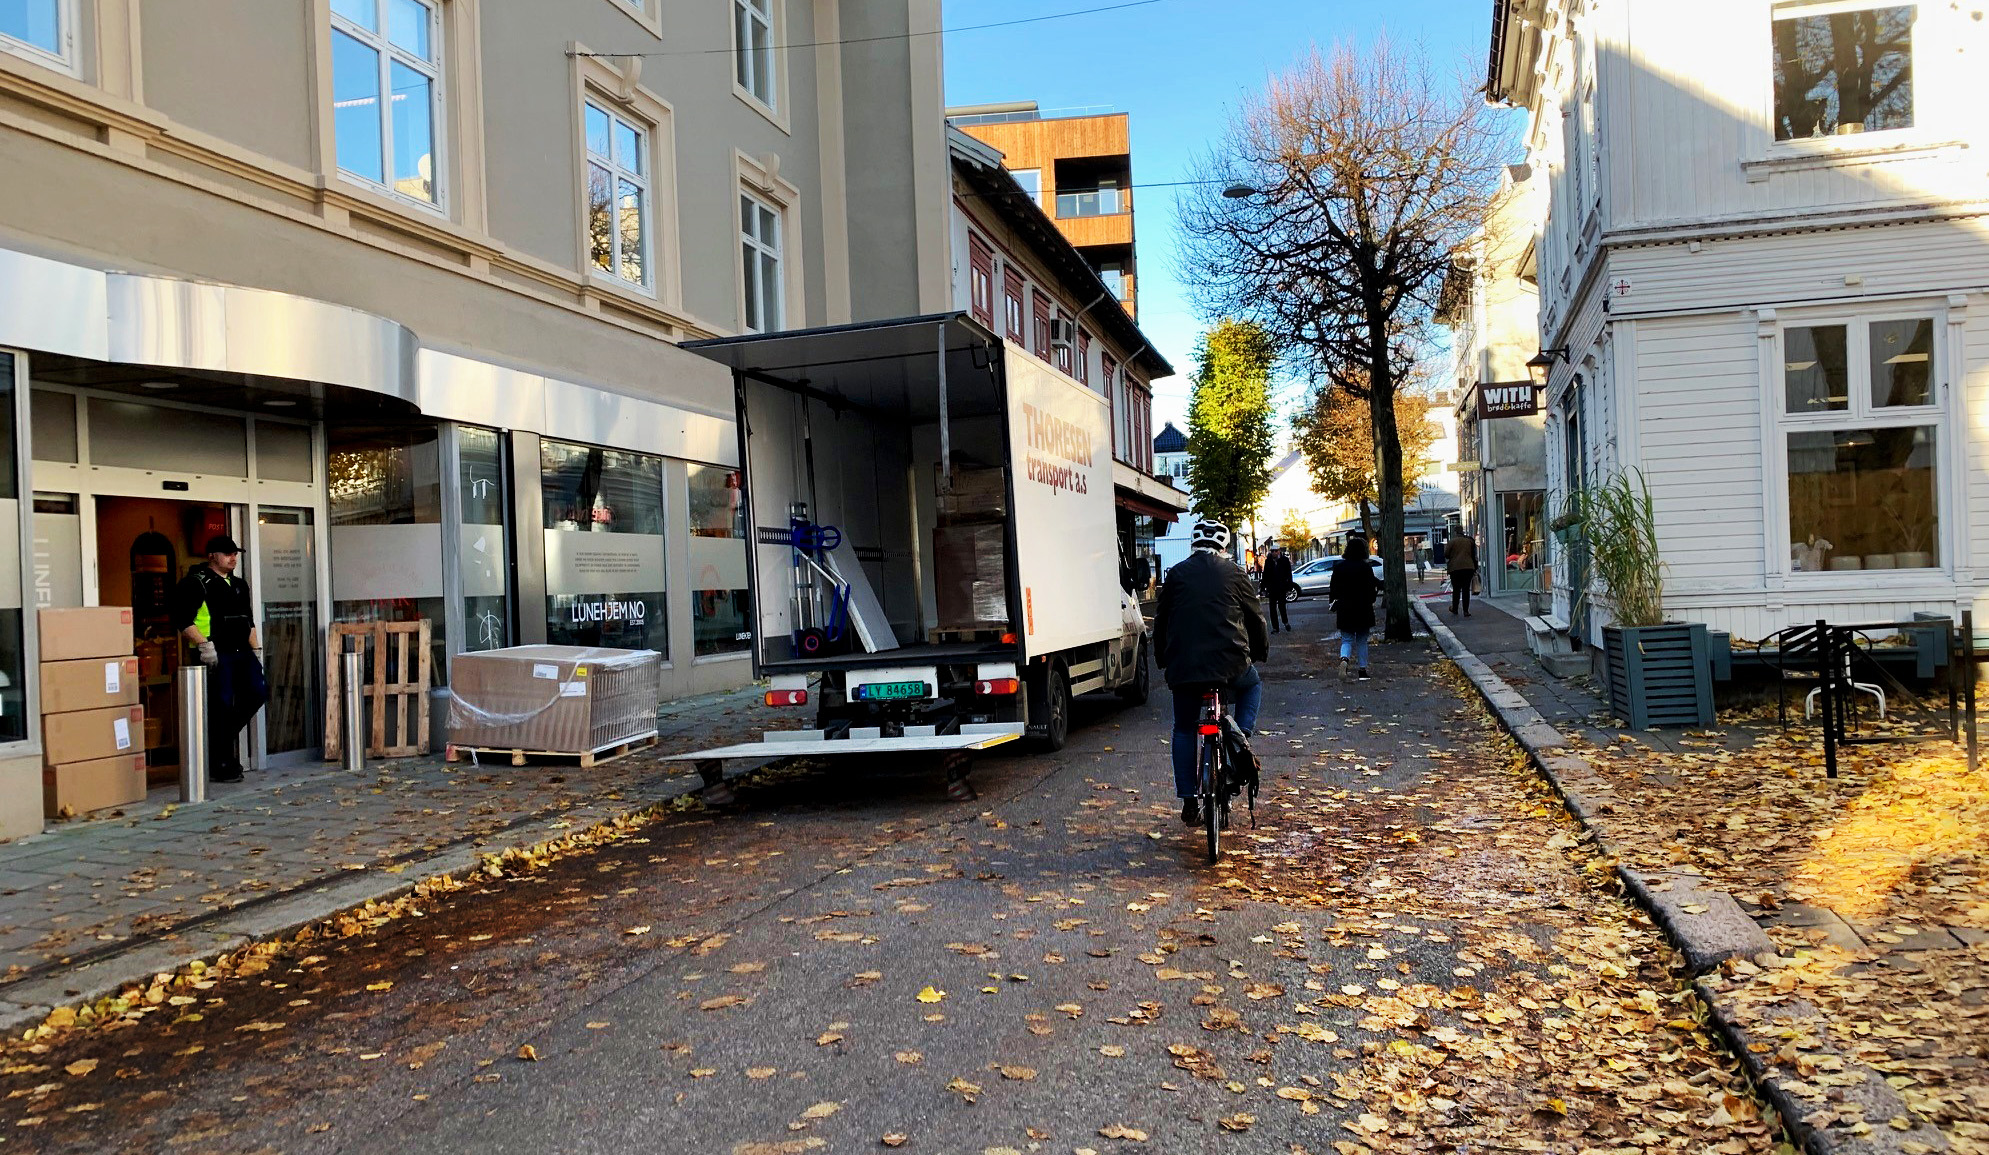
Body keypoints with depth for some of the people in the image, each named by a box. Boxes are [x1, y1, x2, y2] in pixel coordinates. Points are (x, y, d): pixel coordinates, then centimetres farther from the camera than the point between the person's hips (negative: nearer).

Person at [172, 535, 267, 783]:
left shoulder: (239, 585, 20)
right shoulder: (195, 583, -3)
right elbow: (183, 620, -12)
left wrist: (256, 649, 18)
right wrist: (203, 644, -21)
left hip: (242, 652, 7)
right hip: (215, 654, -7)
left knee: (257, 692, -5)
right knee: (221, 704, -6)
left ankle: (225, 734, 18)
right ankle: (221, 765, 3)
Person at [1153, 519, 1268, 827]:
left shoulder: (1177, 574, 9)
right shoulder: (1233, 573, 6)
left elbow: (1160, 622, 14)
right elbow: (1255, 617, 12)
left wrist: (1163, 660, 27)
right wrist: (1260, 651, 29)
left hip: (1184, 666, 1)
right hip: (1230, 664, -1)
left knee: (1184, 730, 16)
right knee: (1253, 685, 32)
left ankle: (1189, 801, 13)